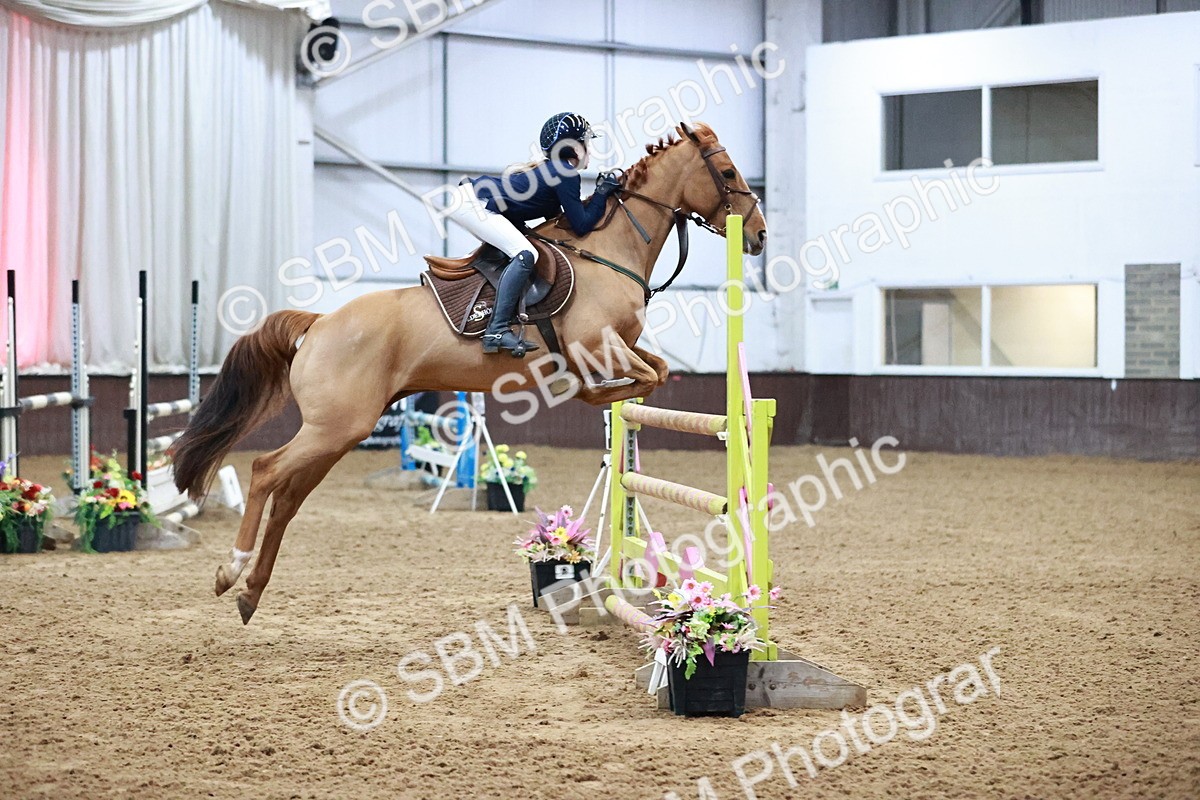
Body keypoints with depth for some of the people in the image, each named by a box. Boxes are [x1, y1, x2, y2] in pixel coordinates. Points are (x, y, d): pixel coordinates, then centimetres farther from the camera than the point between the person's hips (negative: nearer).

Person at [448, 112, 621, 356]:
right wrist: (602, 194, -1)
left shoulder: (552, 169, 20)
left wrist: (596, 198, 24)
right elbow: (581, 226, -10)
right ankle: (497, 331, -27)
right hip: (471, 204, -11)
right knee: (525, 254, -22)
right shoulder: (567, 174, -9)